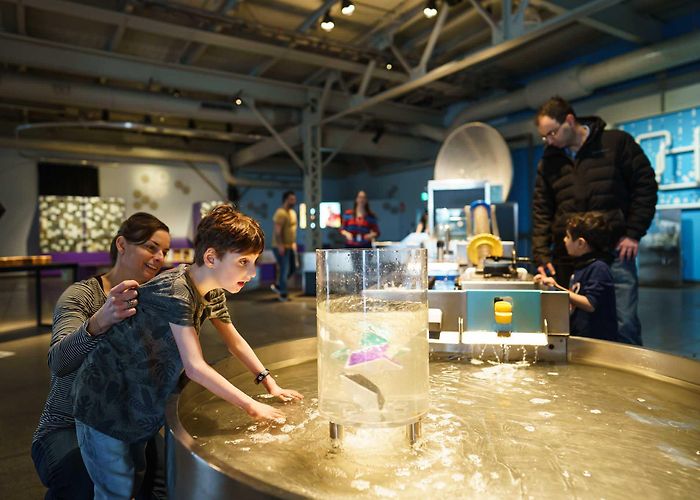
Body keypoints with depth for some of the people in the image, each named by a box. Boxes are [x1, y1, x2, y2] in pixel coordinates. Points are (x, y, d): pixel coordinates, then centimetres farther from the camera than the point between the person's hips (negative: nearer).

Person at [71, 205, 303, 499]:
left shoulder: (212, 292, -3)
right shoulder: (175, 291, -29)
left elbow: (235, 341, 9)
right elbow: (195, 367, -33)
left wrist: (269, 383, 1)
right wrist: (252, 406, -27)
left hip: (141, 405, 8)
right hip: (105, 406, -8)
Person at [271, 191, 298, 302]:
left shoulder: (293, 212, 16)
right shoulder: (281, 213, -14)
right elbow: (277, 231, -20)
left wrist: (294, 242, 18)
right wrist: (280, 245, -24)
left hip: (290, 246, 9)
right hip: (281, 247, -9)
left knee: (293, 268, 10)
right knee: (284, 269, -5)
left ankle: (277, 285, 25)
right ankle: (283, 294, 6)